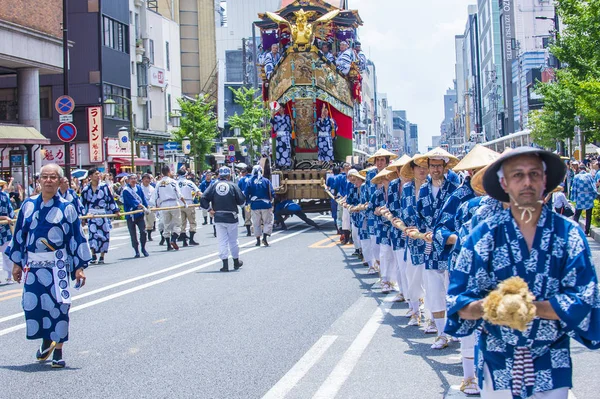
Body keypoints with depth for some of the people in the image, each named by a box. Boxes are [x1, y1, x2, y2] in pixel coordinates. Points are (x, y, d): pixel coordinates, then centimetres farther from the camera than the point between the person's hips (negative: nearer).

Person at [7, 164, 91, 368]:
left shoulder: (66, 207, -1)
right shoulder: (28, 205, 7)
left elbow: (77, 238, -1)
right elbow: (19, 235, 12)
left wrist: (79, 267, -4)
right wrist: (17, 263, 11)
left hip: (58, 265, -3)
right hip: (33, 265, 3)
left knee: (58, 305, -5)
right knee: (33, 304, 4)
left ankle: (58, 351, 7)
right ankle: (46, 341, 29)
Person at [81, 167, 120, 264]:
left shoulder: (104, 186, 4)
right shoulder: (86, 189, 4)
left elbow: (111, 199, 8)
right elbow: (83, 204, 10)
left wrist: (116, 211, 5)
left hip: (104, 214, 1)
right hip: (92, 215, -1)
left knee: (104, 235, 1)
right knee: (93, 234, -11)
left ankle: (102, 256, 11)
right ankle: (93, 256, -5)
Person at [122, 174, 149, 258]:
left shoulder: (138, 188, 7)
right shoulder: (126, 190, -9)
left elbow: (143, 198, 8)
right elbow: (132, 201, -18)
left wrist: (146, 207, -5)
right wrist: (142, 206, -23)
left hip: (140, 214, 3)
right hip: (130, 215, -3)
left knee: (143, 231, -4)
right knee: (133, 234, 2)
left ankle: (143, 248, 14)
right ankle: (137, 251, 13)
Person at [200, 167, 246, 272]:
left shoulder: (214, 186, -1)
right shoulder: (233, 186, -6)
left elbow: (203, 199, -9)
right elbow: (242, 201, -5)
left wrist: (210, 208, 0)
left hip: (218, 217, 1)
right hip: (231, 217, -1)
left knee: (222, 240, 5)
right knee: (233, 240, 13)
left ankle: (225, 264, 0)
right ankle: (236, 261, 27)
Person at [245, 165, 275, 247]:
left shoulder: (250, 182, -2)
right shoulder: (266, 181, -4)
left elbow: (246, 195, -3)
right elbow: (272, 193, -5)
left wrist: (249, 201, 15)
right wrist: (270, 201, 14)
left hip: (255, 205, 1)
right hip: (265, 204, -1)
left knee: (256, 223, 12)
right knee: (268, 222, 8)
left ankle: (258, 240, 12)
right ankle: (265, 237, -7)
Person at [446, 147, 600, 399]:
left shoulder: (569, 234, -5)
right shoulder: (484, 235, -5)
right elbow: (458, 303, -7)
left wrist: (533, 307, -25)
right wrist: (486, 307, -28)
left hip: (551, 368, 0)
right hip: (497, 367, 0)